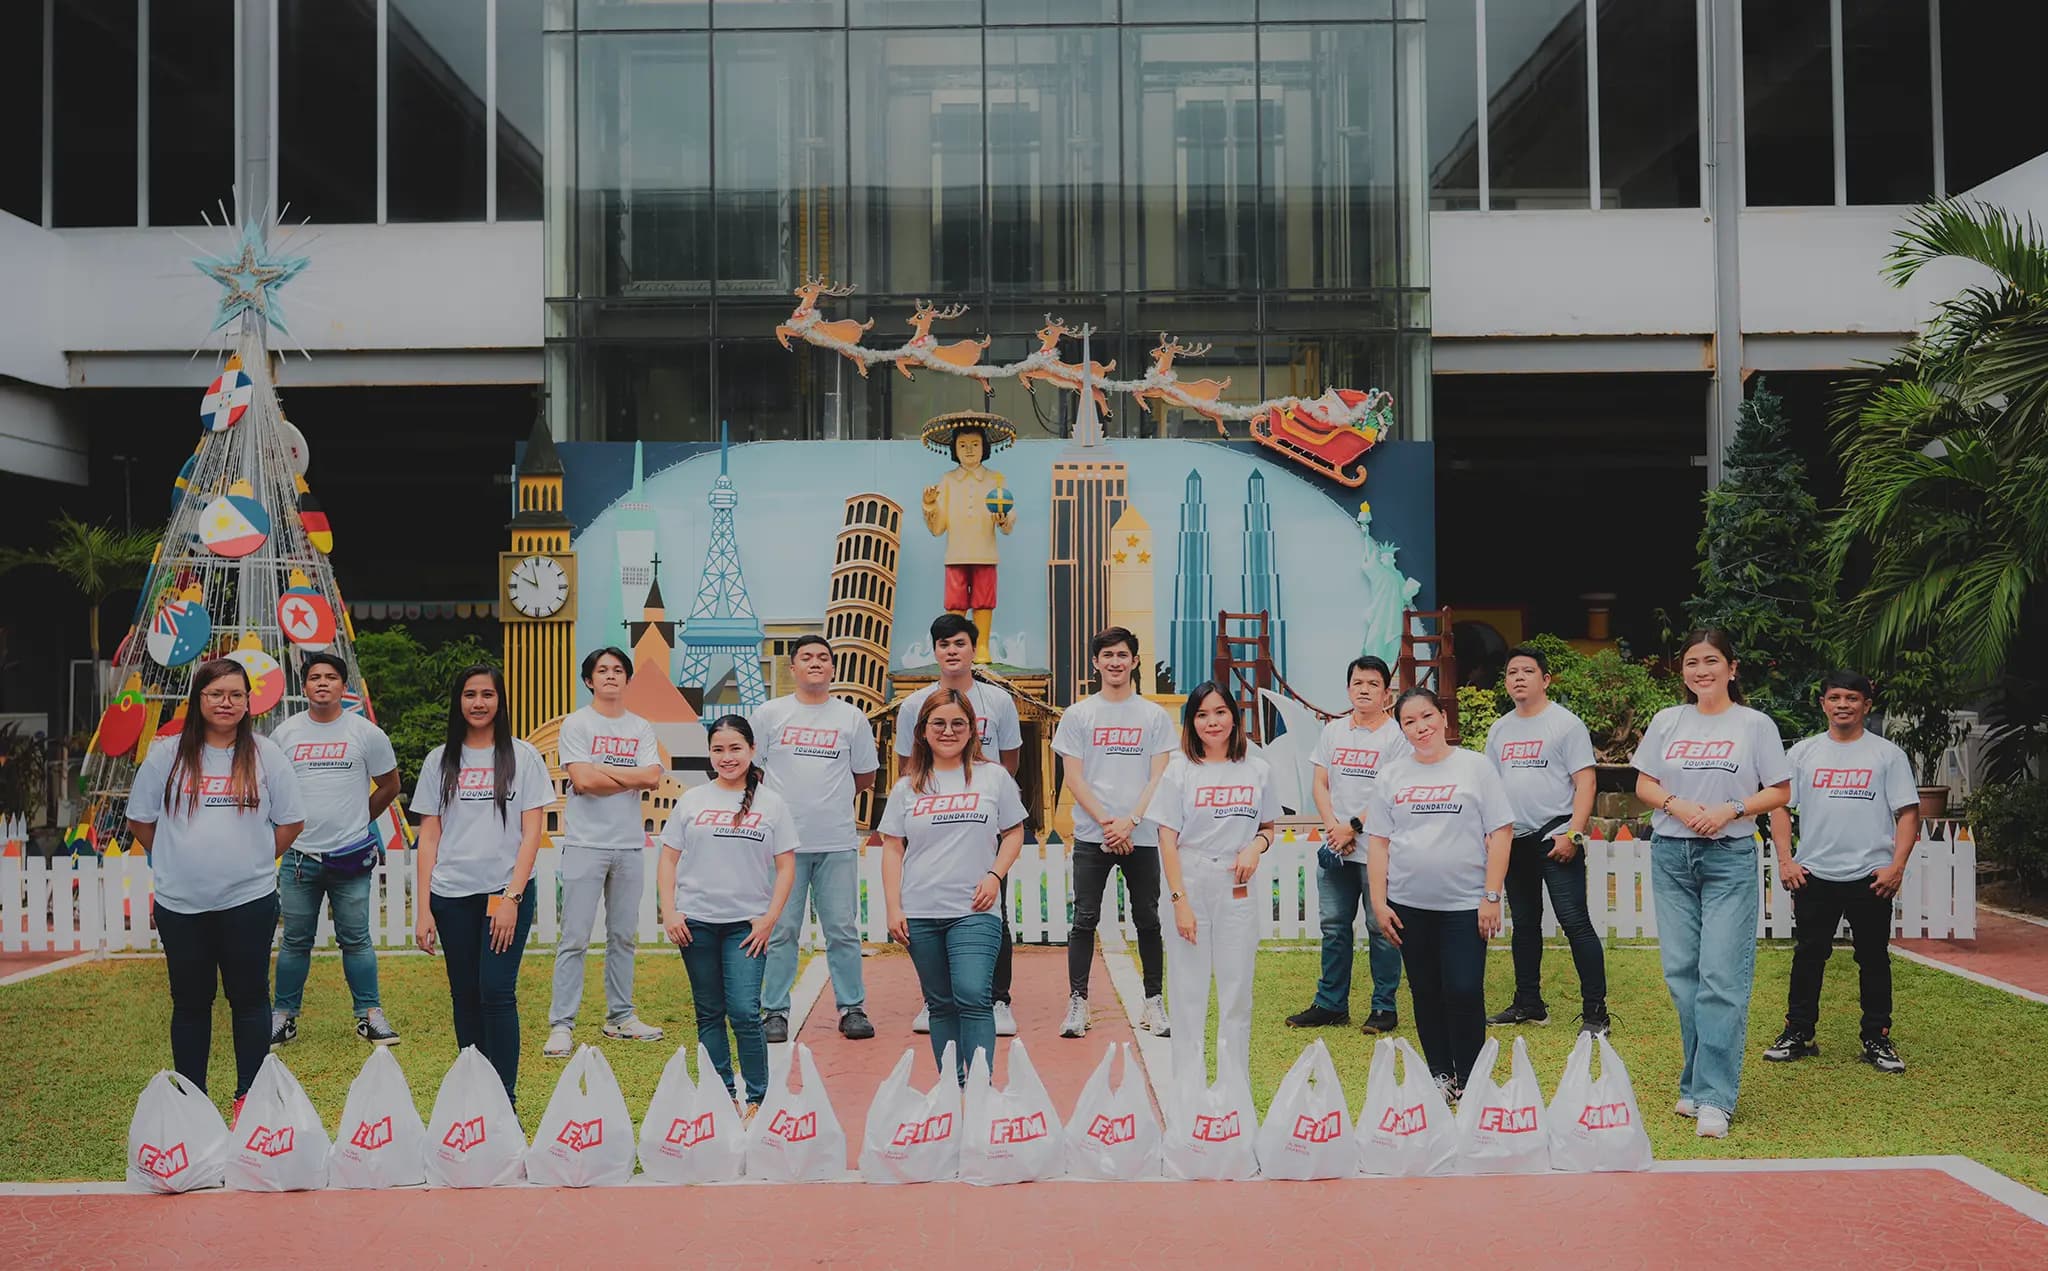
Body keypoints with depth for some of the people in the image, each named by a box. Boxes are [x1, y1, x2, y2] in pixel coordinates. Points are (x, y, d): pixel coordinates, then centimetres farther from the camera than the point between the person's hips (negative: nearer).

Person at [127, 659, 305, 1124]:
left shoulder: (265, 755, 1)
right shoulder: (167, 754, 2)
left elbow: (290, 823, 6)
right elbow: (140, 820, 10)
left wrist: (253, 860, 3)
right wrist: (179, 861, 7)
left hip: (248, 901, -1)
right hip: (180, 905, 1)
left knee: (249, 998, 5)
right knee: (190, 1002, 10)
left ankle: (250, 1098, 15)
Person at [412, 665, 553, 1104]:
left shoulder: (522, 757, 3)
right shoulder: (439, 761, 9)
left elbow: (532, 833, -2)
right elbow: (428, 838, 8)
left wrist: (512, 897, -11)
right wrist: (423, 910, 1)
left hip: (506, 891, -3)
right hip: (451, 895, 3)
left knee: (496, 990, -12)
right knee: (465, 996, 7)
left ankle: (504, 1099, -6)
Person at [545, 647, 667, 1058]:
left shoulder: (642, 729, 12)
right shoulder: (576, 724, 0)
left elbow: (652, 778, -5)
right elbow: (582, 780, -14)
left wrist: (603, 770, -9)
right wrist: (631, 777, -6)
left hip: (630, 844, 5)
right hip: (586, 843, -4)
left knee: (624, 936, 11)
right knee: (575, 938, -5)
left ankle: (621, 1017, 21)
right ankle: (561, 1025, -3)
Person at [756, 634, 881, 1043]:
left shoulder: (852, 717, 7)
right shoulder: (769, 715, 4)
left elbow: (865, 775, 17)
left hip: (838, 843, 1)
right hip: (783, 841, -1)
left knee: (843, 929, 4)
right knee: (780, 930, 2)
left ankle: (852, 1009, 13)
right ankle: (774, 1012, 10)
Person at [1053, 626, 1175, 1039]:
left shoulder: (1155, 716, 7)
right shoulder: (1078, 714, 6)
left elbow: (1159, 777, 1)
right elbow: (1074, 777, 0)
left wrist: (1130, 821, -12)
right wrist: (1106, 822, -10)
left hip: (1141, 835, 1)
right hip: (1091, 835, 0)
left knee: (1148, 921, 5)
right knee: (1085, 920, -1)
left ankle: (1154, 1003, 13)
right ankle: (1077, 1003, 4)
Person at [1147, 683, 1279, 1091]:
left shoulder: (1256, 770, 6)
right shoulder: (1180, 771, -1)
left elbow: (1269, 825, 17)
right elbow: (1168, 839, -4)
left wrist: (1257, 845, -6)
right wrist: (1179, 900, -11)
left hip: (1237, 890, 2)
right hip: (1189, 887, -2)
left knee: (1237, 990, 6)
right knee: (1189, 989, 3)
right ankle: (1188, 1084, 12)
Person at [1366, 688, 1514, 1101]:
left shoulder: (1475, 767, -1)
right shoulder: (1392, 775, 7)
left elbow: (1500, 833, -4)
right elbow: (1378, 842, 8)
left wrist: (1492, 897, -9)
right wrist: (1380, 903, 2)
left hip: (1465, 904, -3)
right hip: (1409, 904, 3)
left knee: (1464, 993, -7)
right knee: (1426, 994, 9)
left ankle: (1469, 1081, 9)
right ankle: (1439, 1076, 22)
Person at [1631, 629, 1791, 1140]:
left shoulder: (1755, 724, 2)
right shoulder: (1667, 721, 9)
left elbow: (1779, 792, 3)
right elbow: (1643, 785, 9)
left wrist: (1731, 810, -13)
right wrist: (1678, 806, -10)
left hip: (1730, 858, -3)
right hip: (1670, 854, 3)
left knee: (1721, 977, -9)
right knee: (1681, 972, 5)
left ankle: (1713, 1097, -7)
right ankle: (1696, 1083, 17)